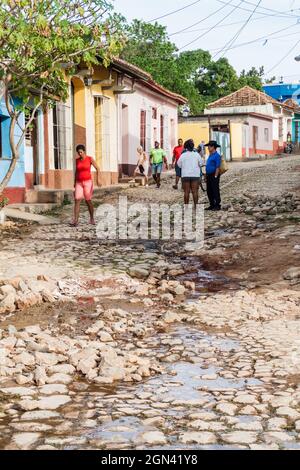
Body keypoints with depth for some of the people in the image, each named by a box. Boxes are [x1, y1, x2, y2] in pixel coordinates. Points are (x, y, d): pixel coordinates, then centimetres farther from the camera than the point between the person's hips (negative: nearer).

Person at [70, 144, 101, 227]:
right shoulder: (77, 160, 6)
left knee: (88, 201, 2)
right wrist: (75, 182, 19)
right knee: (77, 201, -12)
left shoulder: (90, 159, -5)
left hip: (88, 182, -3)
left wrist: (98, 179, -18)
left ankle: (92, 218, 26)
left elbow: (98, 169, -5)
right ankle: (75, 221, -17)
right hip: (79, 183, 3)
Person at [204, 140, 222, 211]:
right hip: (209, 175, 9)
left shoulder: (217, 155, -12)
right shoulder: (210, 155, 16)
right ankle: (212, 205, 19)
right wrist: (207, 176, 18)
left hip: (214, 175, -9)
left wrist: (215, 176, -20)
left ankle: (217, 206, 1)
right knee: (209, 191, 11)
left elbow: (218, 167, -17)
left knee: (215, 191, -4)